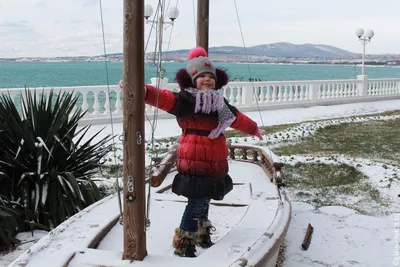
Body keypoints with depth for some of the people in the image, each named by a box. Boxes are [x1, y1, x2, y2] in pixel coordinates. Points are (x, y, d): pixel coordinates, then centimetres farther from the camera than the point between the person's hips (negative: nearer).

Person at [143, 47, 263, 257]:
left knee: (204, 199, 20)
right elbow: (162, 97, -25)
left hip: (215, 162, 8)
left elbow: (238, 118, 31)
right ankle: (183, 245, 7)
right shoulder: (184, 100, -9)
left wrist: (253, 128, 45)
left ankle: (201, 233, 39)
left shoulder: (220, 103, 15)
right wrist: (140, 90, -43)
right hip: (194, 161, -7)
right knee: (197, 202, -8)